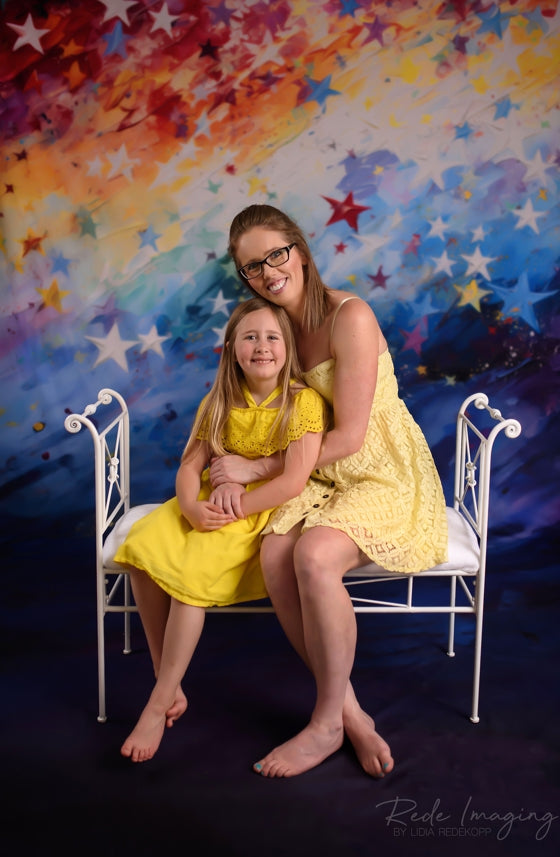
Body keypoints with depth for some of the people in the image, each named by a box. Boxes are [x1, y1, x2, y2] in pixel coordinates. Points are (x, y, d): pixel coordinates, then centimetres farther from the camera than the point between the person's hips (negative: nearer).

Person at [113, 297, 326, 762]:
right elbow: (190, 467, 2)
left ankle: (161, 702, -13)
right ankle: (166, 682, -8)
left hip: (267, 511, -5)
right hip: (214, 502, 6)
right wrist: (191, 506, -19)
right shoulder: (219, 402, 5)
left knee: (192, 569, -28)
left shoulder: (304, 401, -12)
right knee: (144, 548, -19)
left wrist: (231, 509, -22)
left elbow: (293, 482, -20)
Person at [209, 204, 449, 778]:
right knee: (274, 556, -24)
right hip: (323, 478, 6)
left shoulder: (349, 316, -16)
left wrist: (256, 470, -13)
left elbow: (349, 437, -18)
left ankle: (327, 724, -11)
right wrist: (229, 475, -6)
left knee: (313, 556, -32)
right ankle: (351, 713, -9)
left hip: (387, 477, -6)